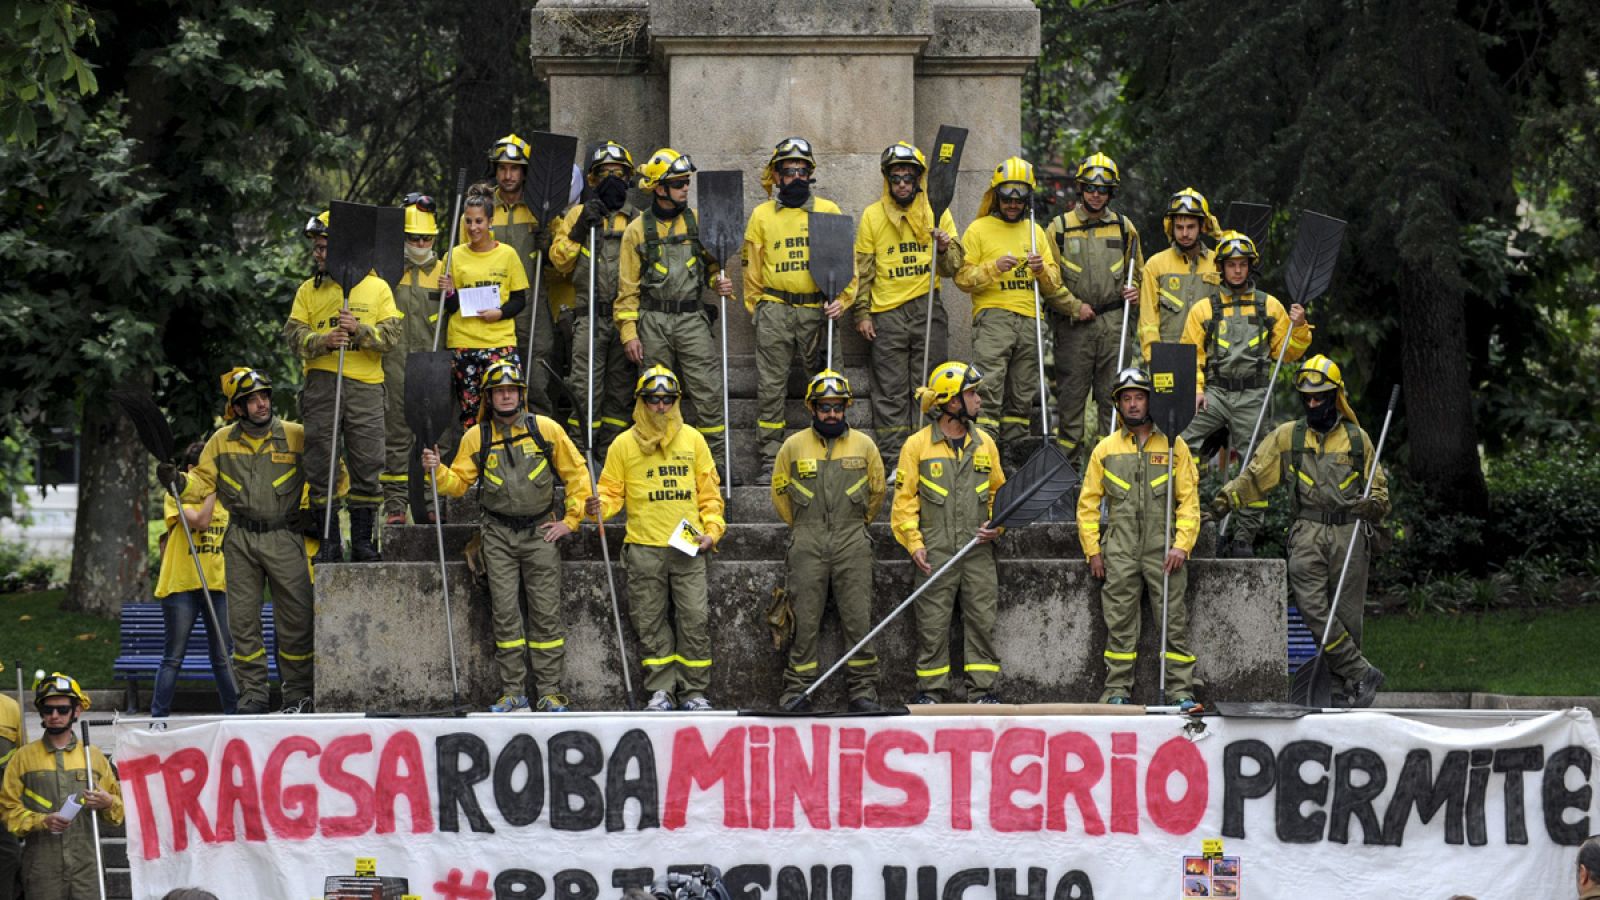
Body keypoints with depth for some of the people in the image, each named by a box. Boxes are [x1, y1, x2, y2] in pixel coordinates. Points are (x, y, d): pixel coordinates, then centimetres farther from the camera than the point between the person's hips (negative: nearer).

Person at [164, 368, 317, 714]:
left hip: (284, 538, -2)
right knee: (243, 618, 4)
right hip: (241, 541, 2)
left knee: (296, 618, -2)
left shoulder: (297, 436, -1)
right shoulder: (222, 441, 7)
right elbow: (203, 482, 10)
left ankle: (298, 693, 7)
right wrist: (177, 481, -9)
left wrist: (319, 513, -4)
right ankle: (252, 692, 11)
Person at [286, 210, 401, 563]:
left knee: (367, 463, -1)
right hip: (321, 384, 1)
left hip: (365, 386, -1)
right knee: (320, 463, -2)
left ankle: (362, 539, 7)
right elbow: (294, 334, 3)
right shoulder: (309, 290, 13)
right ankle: (329, 541, 4)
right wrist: (323, 341, -16)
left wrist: (360, 330, -16)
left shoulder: (377, 288, 9)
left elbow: (391, 335, 2)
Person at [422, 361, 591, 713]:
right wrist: (437, 471, -14)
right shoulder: (476, 437, 5)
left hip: (540, 533, -1)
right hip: (499, 535, 1)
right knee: (505, 612, 0)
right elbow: (458, 483, 6)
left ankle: (549, 691, 2)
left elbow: (577, 473, 5)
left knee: (546, 612, -2)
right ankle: (513, 691, 5)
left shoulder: (545, 429, 0)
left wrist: (571, 520, 1)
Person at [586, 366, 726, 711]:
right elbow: (613, 492, 9)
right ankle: (661, 689, 10)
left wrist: (712, 530, 1)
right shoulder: (624, 445, 6)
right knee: (652, 623, 2)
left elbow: (709, 492, 13)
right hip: (644, 549, 0)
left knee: (694, 619, -3)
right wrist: (600, 507, -13)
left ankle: (694, 691, 5)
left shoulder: (692, 440, 10)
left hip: (689, 549, 0)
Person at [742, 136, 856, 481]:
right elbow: (752, 268, 14)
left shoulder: (829, 211, 8)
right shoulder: (762, 215, 9)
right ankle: (770, 458, 3)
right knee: (770, 387, -2)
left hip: (817, 310, 0)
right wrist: (755, 309, 10)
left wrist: (842, 299, -4)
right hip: (774, 312, 0)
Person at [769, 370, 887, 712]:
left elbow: (877, 491, 18)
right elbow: (780, 492, 16)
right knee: (805, 620, -1)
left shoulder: (864, 445, 7)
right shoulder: (794, 446, 5)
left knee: (859, 619, -3)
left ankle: (864, 689, 2)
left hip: (852, 544, 0)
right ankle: (797, 689, 3)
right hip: (807, 548, 0)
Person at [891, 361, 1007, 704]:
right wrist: (914, 544, -8)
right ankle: (930, 691, 7)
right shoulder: (917, 445, 0)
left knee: (983, 620, 1)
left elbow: (999, 492, 20)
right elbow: (904, 500, 1)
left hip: (978, 550, 3)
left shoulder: (984, 443, 12)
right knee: (932, 624, -1)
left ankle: (983, 690, 6)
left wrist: (996, 525, 1)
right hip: (936, 552, -3)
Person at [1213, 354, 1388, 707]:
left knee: (1346, 616, 0)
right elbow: (1255, 476, 10)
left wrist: (1374, 505, -8)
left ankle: (1343, 687, 9)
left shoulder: (1357, 439, 12)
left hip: (1349, 535, 0)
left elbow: (1378, 486, 15)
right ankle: (1362, 674, -11)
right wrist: (1225, 499, -5)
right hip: (1307, 535, 0)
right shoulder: (1287, 436, 11)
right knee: (1312, 607, -17)